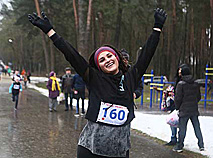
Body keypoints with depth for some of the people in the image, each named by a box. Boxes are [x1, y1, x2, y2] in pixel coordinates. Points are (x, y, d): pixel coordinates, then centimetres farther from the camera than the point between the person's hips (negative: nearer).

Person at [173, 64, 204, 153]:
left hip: (184, 111, -5)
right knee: (197, 128, 12)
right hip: (194, 110, 5)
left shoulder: (181, 84, -11)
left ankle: (179, 146, 7)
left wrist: (177, 107, 4)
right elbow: (199, 97, 14)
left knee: (182, 129, 1)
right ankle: (201, 145, 15)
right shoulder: (195, 84, 7)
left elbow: (178, 98, -11)